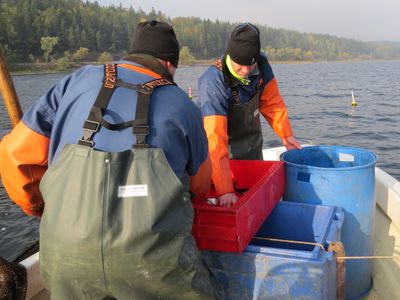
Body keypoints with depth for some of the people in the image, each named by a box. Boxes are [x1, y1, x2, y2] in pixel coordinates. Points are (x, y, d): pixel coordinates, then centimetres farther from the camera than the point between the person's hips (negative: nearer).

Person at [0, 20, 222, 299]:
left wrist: (43, 208, 29)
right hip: (153, 252, -1)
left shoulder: (78, 81, 12)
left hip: (65, 250, 2)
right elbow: (200, 186, 22)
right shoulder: (184, 105, 11)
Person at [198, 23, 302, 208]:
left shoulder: (261, 66, -18)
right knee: (228, 208, 6)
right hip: (225, 149, -5)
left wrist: (285, 134, -1)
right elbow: (215, 140, -41)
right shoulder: (213, 82, -35)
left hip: (252, 144, 5)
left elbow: (272, 102, -1)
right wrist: (225, 190, -44)